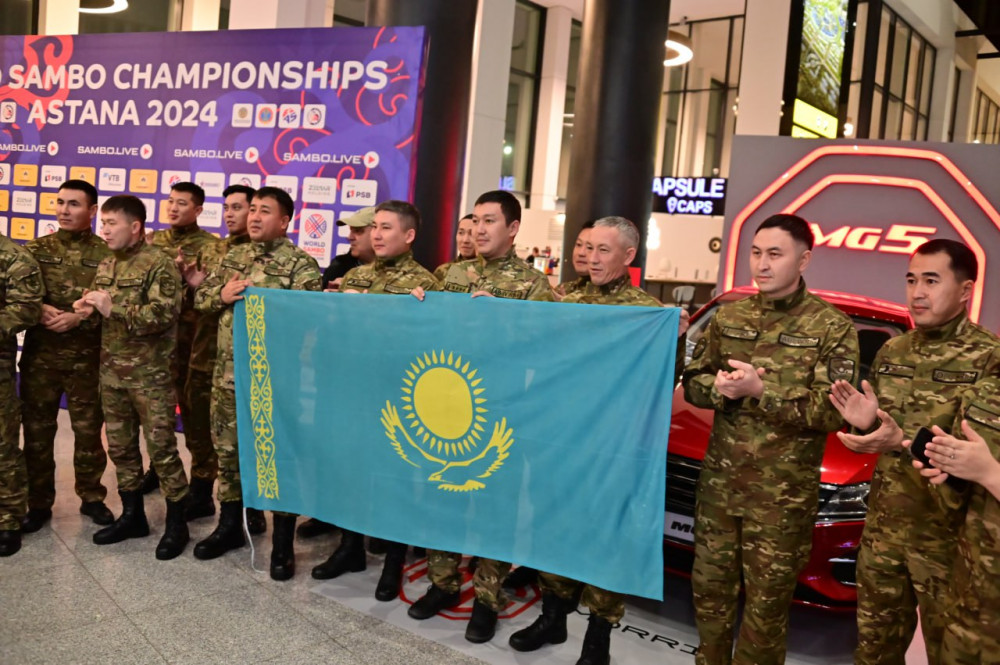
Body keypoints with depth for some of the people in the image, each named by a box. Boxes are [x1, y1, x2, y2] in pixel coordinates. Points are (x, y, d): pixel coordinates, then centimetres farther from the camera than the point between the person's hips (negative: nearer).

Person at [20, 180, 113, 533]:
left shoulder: (107, 253, -1)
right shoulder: (36, 249, 7)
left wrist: (78, 318, -19)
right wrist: (39, 309, -14)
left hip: (88, 357, -2)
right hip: (40, 354, 2)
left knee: (88, 429, 8)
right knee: (37, 430, 9)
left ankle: (92, 497, 24)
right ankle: (39, 503, 22)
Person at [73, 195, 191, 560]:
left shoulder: (159, 264, -11)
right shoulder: (105, 266, 13)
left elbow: (163, 315, -22)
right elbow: (101, 314, 21)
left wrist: (113, 308, -22)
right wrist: (88, 309, -2)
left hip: (150, 373, -7)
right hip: (111, 370, 8)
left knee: (161, 448, -2)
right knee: (120, 446, 14)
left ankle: (177, 522, 9)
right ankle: (132, 514, 28)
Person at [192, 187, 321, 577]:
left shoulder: (301, 264, -7)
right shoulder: (234, 256, 13)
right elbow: (200, 298, 13)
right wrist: (223, 296, -7)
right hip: (228, 373, 6)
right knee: (227, 449, 16)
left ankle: (282, 544, 14)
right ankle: (229, 525, 35)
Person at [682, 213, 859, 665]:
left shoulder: (832, 327, -8)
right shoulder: (728, 316, 6)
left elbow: (831, 413, -15)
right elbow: (692, 383, 8)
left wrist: (761, 391, -23)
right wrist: (718, 387, -14)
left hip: (784, 491, -4)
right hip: (719, 479, 5)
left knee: (767, 601, 8)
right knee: (709, 586, 17)